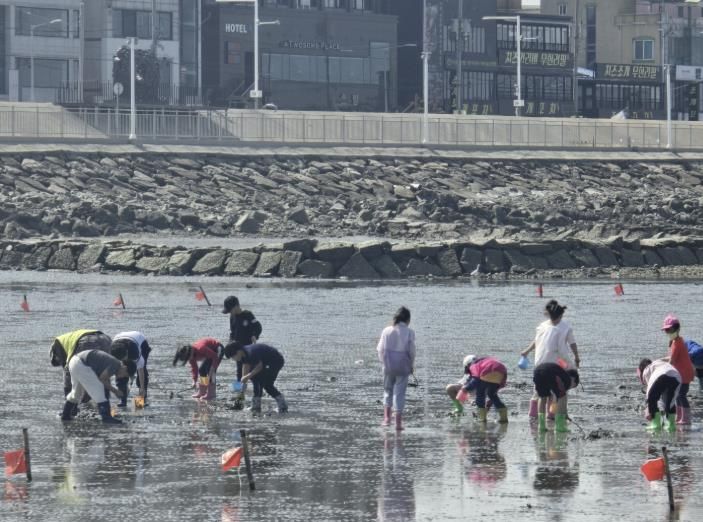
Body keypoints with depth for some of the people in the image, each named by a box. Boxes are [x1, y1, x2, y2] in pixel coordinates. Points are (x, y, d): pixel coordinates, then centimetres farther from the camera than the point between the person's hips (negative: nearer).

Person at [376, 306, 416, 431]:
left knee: (388, 391, 19)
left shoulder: (387, 331, -3)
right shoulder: (409, 333, -9)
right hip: (403, 367, -2)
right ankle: (398, 422, 3)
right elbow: (411, 351, -7)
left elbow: (380, 349, -1)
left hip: (388, 366, 2)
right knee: (399, 393, 4)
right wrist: (411, 365, 8)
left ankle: (386, 417, 9)